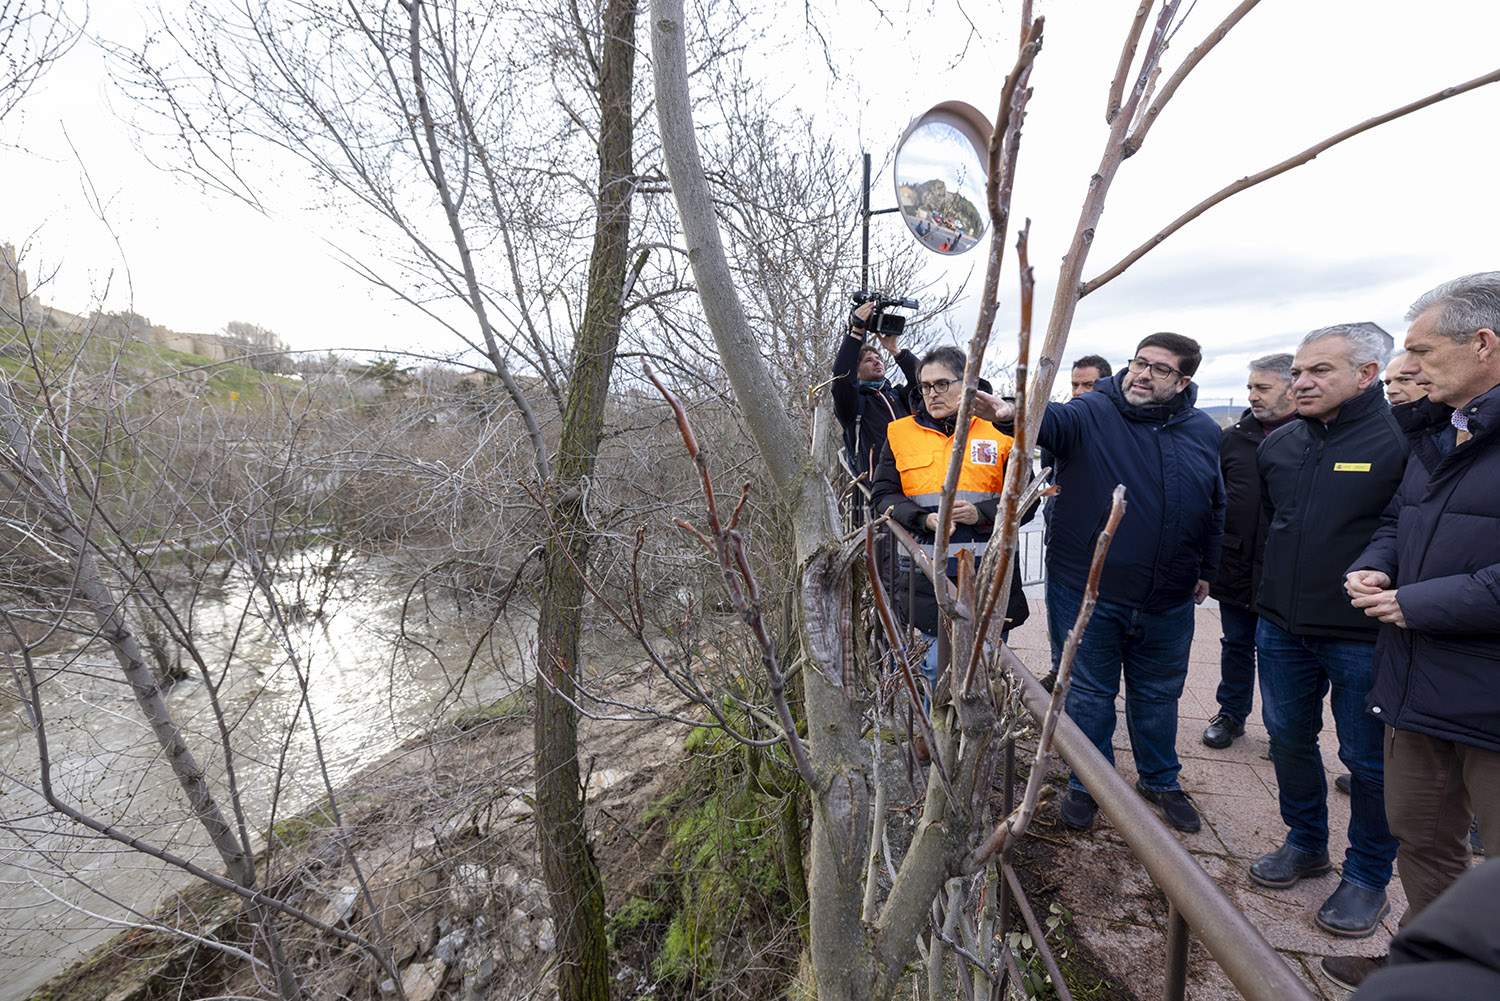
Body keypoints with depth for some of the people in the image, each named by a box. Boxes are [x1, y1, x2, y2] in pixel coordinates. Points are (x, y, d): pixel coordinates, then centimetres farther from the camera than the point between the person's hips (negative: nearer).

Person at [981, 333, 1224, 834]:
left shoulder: (1204, 431, 5)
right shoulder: (1092, 413, -8)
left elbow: (1216, 508, 15)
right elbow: (1052, 418, -31)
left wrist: (1207, 569, 18)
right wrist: (1015, 412, -53)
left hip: (1168, 600, 4)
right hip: (1086, 591, -3)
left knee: (1159, 694, 21)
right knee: (1089, 694, 11)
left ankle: (1160, 779, 45)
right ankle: (1086, 785, 32)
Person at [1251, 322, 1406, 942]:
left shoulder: (1402, 443, -13)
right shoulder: (1278, 445, 6)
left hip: (1363, 637, -5)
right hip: (1281, 630, 6)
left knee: (1367, 759, 10)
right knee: (1289, 739, 18)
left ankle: (1367, 875, 30)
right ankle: (1306, 843, 39)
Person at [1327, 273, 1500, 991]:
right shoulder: (1437, 432, 11)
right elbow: (1398, 521, 21)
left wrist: (1419, 604, -19)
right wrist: (1369, 568, 2)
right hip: (1417, 685, 8)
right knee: (1420, 836, 21)